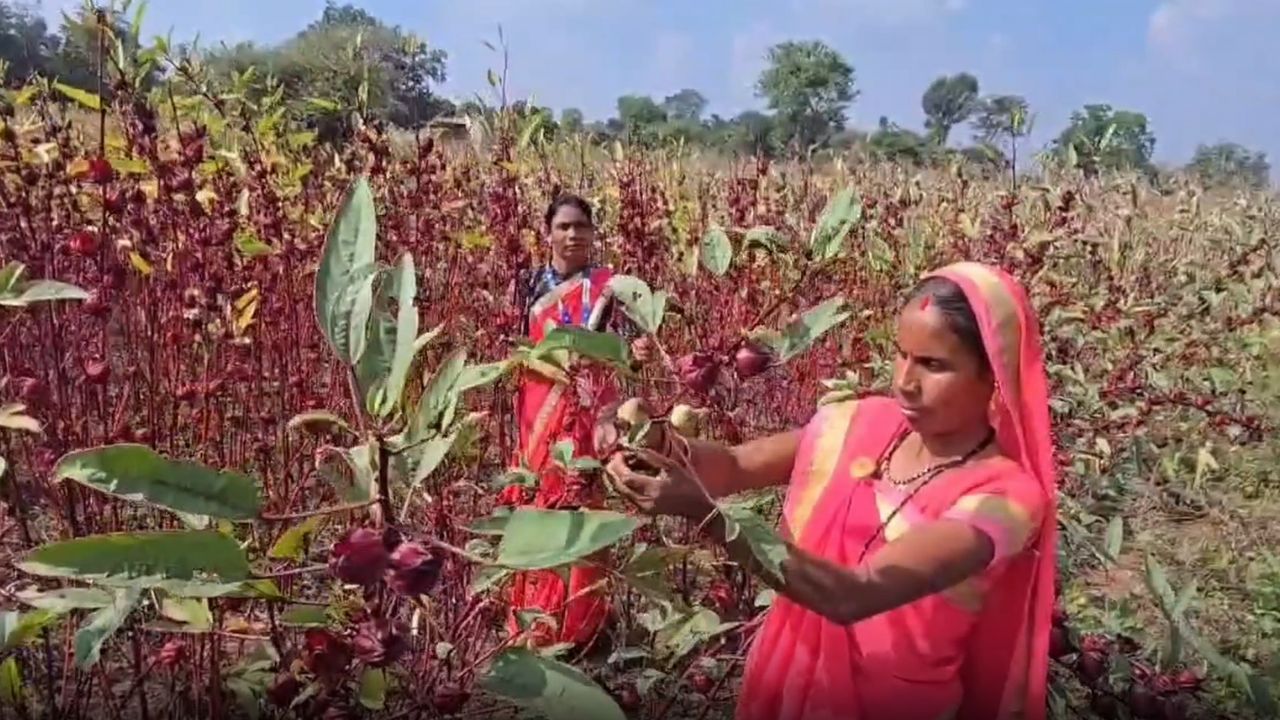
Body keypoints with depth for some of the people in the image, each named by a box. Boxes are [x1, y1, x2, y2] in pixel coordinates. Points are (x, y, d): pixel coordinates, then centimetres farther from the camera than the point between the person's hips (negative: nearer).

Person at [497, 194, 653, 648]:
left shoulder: (606, 285, -2)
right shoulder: (530, 285, 9)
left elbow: (621, 342, -9)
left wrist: (636, 351, -30)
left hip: (586, 411, -4)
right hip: (537, 411, 4)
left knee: (578, 510, -1)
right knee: (533, 508, 10)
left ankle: (574, 626, 13)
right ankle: (532, 622, 25)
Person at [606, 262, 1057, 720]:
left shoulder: (1004, 497, -24)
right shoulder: (864, 423, -7)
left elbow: (853, 596, -34)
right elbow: (735, 467, -5)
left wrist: (702, 512, -40)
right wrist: (661, 445, -26)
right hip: (787, 676, 5)